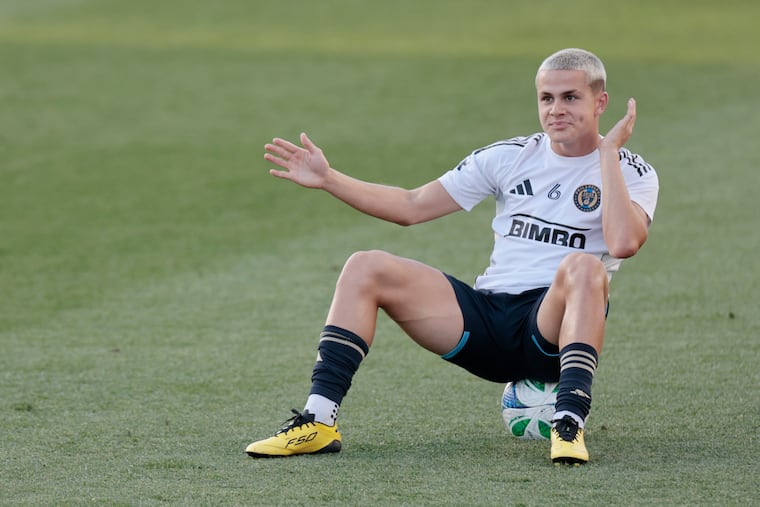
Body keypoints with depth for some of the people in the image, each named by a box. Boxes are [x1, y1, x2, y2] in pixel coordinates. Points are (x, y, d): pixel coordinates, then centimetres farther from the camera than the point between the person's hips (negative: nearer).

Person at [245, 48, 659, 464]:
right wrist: (328, 179, 4)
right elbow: (411, 207, 14)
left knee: (583, 267, -37)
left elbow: (623, 243, -21)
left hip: (553, 329, -4)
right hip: (486, 316, 4)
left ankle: (570, 425, -43)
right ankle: (319, 421, -16)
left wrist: (608, 153, -17)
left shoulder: (631, 173, 1)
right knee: (366, 268, -11)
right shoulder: (510, 157, 13)